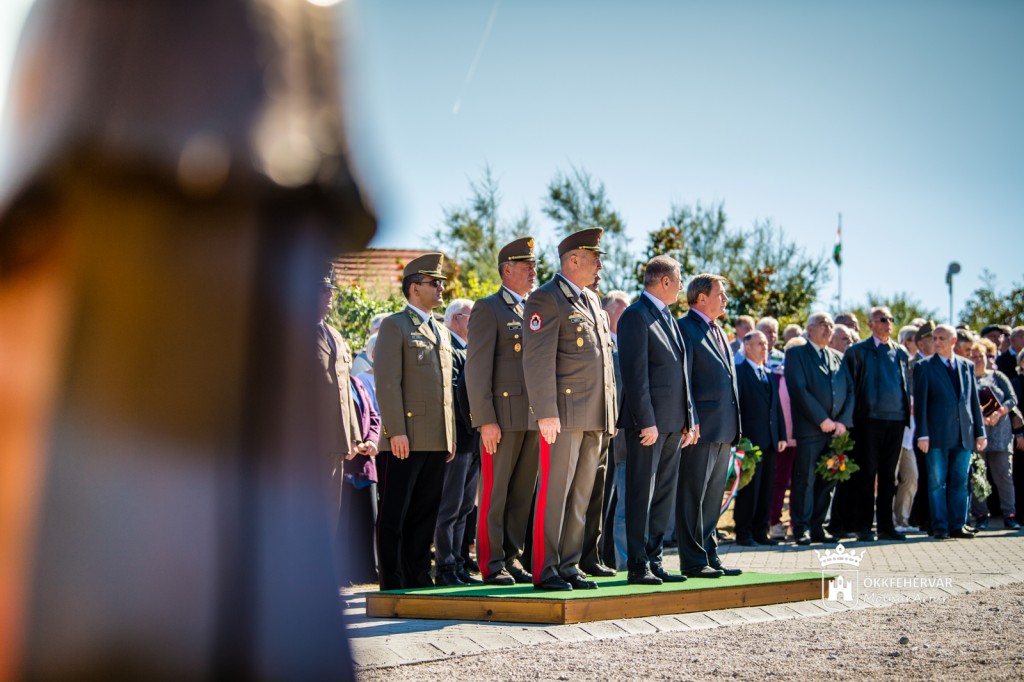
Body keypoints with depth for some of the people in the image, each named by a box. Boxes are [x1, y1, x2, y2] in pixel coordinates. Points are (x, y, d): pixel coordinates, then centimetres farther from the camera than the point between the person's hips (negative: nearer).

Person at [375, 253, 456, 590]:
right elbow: (387, 382, -10)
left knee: (426, 512, 9)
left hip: (437, 440, 7)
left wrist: (451, 436, 16)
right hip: (407, 438, -7)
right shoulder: (394, 326, -2)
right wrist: (396, 431, -18)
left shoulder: (442, 332, 21)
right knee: (394, 513, -3)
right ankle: (392, 582, 1)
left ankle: (418, 576, 15)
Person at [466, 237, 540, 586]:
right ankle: (491, 564, 4)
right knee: (494, 492, -2)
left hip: (534, 418, 6)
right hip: (503, 416, -6)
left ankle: (512, 558, 16)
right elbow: (477, 369, -9)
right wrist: (486, 420, -15)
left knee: (523, 493, 8)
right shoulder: (487, 309, -2)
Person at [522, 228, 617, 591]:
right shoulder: (546, 299, -8)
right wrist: (546, 413, -20)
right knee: (554, 493, -5)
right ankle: (545, 571, 0)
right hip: (564, 414, -8)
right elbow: (538, 360, -15)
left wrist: (610, 412, 18)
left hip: (595, 417, 8)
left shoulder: (592, 300, 20)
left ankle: (568, 567, 16)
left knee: (580, 496, 10)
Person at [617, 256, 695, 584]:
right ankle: (638, 566, 0)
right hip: (648, 422, -9)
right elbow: (635, 373, -16)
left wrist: (689, 418, 16)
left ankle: (654, 561, 17)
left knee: (664, 495, 11)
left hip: (672, 422, 9)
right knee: (642, 495, -4)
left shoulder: (668, 317, 19)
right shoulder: (636, 317, -10)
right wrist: (646, 421, -20)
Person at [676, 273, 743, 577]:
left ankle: (710, 557, 18)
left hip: (723, 431, 9)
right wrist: (691, 423, -18)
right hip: (700, 428, -9)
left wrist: (733, 428, 16)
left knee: (713, 499, 12)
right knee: (692, 498, -3)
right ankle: (693, 561, 0)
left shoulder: (718, 333, 20)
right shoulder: (685, 328, -7)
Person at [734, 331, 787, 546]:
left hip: (770, 440, 7)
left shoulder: (769, 374, 19)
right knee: (749, 488, -4)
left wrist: (782, 435, 13)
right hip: (750, 439, -7)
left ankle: (760, 532, 14)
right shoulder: (739, 371, -4)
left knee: (766, 488, 8)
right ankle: (743, 533, 2)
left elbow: (777, 406, 20)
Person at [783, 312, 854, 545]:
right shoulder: (796, 354, 2)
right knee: (805, 480, -4)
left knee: (828, 481, 6)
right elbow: (799, 390, -9)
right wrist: (822, 420, -13)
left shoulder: (838, 357, 20)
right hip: (809, 429, -5)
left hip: (836, 429, 5)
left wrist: (843, 421, -2)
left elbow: (850, 390, 13)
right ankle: (802, 529, 2)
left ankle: (817, 527, 13)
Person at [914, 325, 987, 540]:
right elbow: (920, 403, -3)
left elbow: (974, 401, 13)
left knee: (960, 483, 5)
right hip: (938, 435, -3)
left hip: (964, 435, 3)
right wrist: (922, 434, -10)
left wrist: (980, 431, 9)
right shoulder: (924, 367, 2)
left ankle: (957, 526, 11)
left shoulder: (967, 366, 12)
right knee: (937, 483, 0)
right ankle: (939, 527, 5)